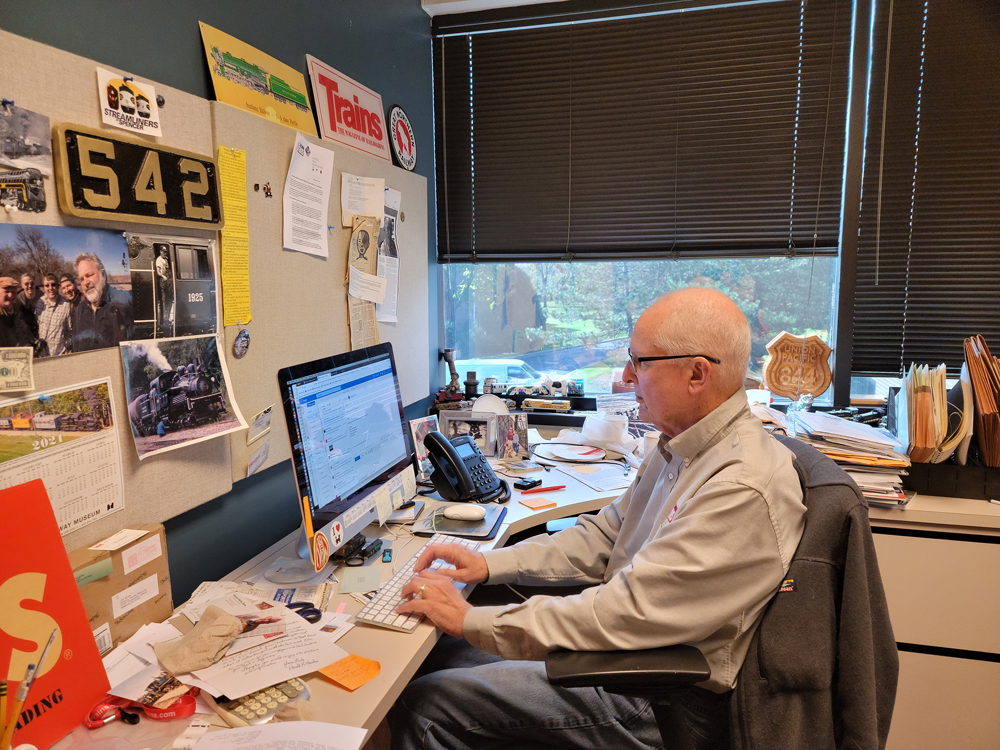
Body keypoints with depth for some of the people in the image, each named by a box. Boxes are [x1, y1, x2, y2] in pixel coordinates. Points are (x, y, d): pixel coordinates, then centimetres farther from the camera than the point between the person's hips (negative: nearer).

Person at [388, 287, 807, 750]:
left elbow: (626, 615, -29)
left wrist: (469, 619, -22)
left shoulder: (745, 489, -28)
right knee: (430, 656, 8)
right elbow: (603, 537, 10)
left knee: (424, 703, -9)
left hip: (666, 699, -9)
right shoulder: (681, 448, 5)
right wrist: (488, 563, 0)